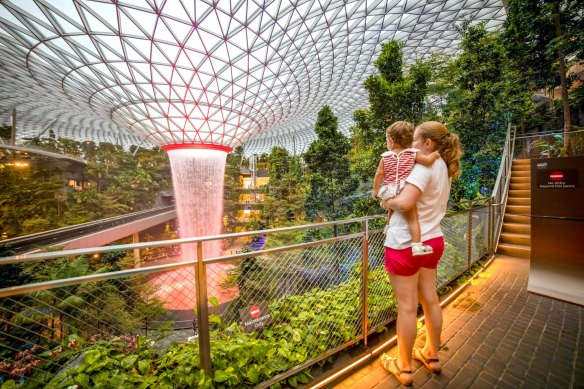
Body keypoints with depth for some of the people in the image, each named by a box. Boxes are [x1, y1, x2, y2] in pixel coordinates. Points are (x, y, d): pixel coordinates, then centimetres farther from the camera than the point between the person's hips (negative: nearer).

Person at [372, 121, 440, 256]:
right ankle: (417, 246, -7)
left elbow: (379, 174, 4)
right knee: (413, 218, -1)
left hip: (389, 192, 4)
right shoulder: (413, 154, 5)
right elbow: (428, 160, -7)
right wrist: (435, 154, 16)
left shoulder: (385, 156, 9)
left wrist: (375, 190, 14)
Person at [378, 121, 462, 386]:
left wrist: (386, 202, -12)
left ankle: (403, 368, 26)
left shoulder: (424, 166, -17)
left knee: (407, 307, 6)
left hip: (406, 244, -9)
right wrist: (395, 198, 4)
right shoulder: (444, 168, 11)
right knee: (430, 300, 21)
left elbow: (404, 202, -31)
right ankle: (432, 356, 41)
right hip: (431, 241, 9)